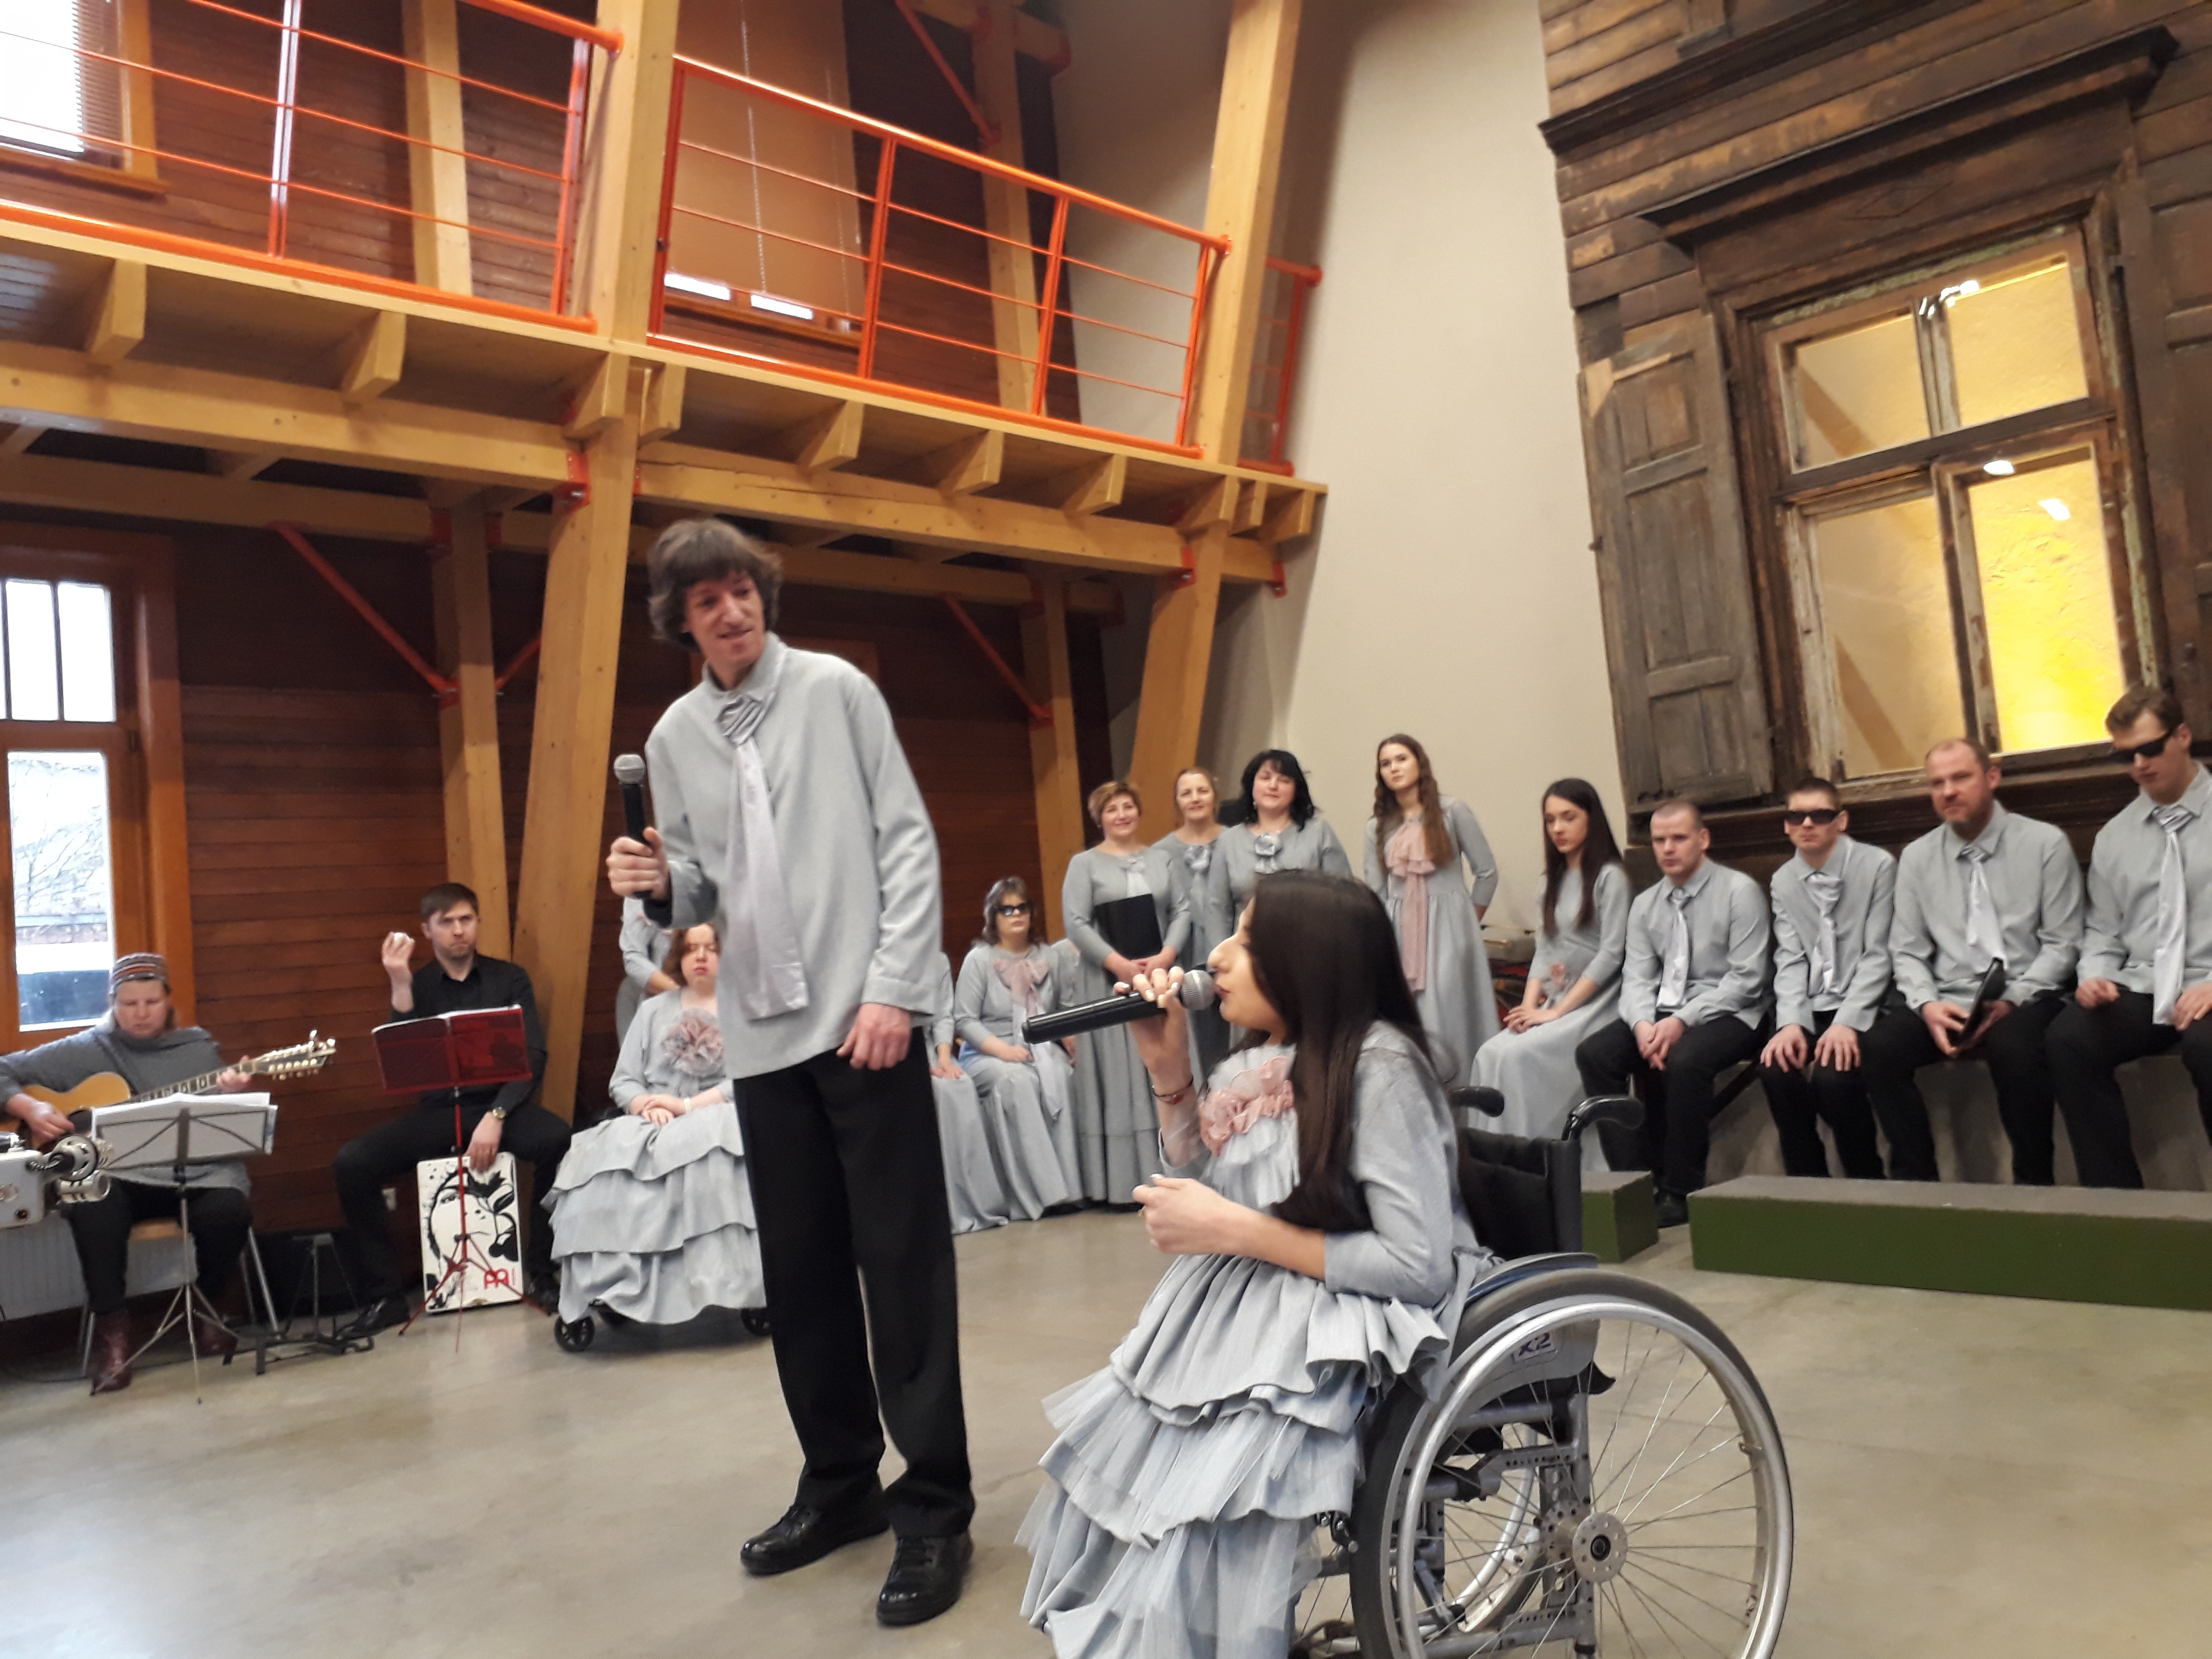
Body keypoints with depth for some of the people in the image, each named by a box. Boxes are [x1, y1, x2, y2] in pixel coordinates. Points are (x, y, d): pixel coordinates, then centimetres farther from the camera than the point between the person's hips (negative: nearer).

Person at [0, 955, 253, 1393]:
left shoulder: (199, 1049, 10)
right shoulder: (83, 1051, 10)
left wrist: (230, 1098, -15)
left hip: (193, 1169, 1)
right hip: (115, 1172, 0)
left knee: (229, 1211, -32)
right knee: (92, 1204, -37)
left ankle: (203, 1309, 0)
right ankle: (111, 1328, -19)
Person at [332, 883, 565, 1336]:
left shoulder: (509, 979, 5)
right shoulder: (415, 985, 8)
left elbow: (532, 1058, -4)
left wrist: (495, 1116, -19)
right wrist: (400, 988, -15)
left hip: (502, 1103, -2)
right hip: (437, 1112, 2)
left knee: (560, 1141, -33)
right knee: (351, 1163, -20)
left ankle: (542, 1272, -12)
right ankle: (386, 1295, -6)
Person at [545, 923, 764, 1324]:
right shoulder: (654, 1010, 19)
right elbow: (622, 1081, 12)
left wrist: (689, 1105, -16)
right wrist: (645, 1106, -11)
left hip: (716, 1120, -3)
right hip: (652, 1125, 3)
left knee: (714, 1159, -39)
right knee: (604, 1159, -30)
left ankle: (729, 1285, -37)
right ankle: (603, 1290, -29)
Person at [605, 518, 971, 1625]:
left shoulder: (834, 689, -1)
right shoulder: (673, 738, 10)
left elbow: (908, 841, -5)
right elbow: (703, 894, 14)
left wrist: (893, 987, -12)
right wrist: (661, 885, -9)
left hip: (864, 1015, -4)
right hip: (761, 1034, 5)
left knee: (902, 1259, -1)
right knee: (799, 1267, 12)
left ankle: (934, 1506, 9)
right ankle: (840, 1482, 28)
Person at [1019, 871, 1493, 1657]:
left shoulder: (1377, 1065, -19)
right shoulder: (1264, 1059, 5)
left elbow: (1422, 1265, -23)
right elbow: (1200, 1193, 8)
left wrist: (1237, 1232, -21)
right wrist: (1167, 1067, -2)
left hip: (1331, 1345, -7)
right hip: (1240, 1321, 8)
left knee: (1182, 1522, -18)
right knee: (1101, 1471, -3)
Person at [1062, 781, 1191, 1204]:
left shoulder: (1163, 859, 13)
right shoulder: (1084, 864, 3)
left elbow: (1183, 910, 5)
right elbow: (1076, 923, -7)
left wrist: (1165, 956, -12)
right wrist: (1120, 964, -15)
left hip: (1160, 975, 3)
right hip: (1108, 982, -3)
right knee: (1116, 1073, -3)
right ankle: (1119, 1179, -1)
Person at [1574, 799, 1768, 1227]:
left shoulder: (1739, 891, -5)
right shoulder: (1645, 904, 11)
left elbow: (1746, 979, -12)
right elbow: (1637, 978, 5)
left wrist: (1683, 1021, -21)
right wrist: (1643, 1024, -17)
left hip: (1728, 1013, -5)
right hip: (1664, 1012, 6)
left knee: (1684, 1060, -35)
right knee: (1594, 1052, -17)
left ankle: (1681, 1189, -18)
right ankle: (1633, 1178, -13)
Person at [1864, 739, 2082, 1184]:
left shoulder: (2046, 844, 3)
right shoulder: (1916, 858, 10)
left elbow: (2062, 944, -1)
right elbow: (1908, 951, 8)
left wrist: (2012, 1001, -16)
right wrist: (1927, 1004, -13)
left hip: (2024, 1000, -2)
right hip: (1947, 1002, 3)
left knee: (2015, 1048, -36)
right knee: (1880, 1048, -25)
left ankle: (2033, 1181, -15)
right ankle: (1914, 1178, -10)